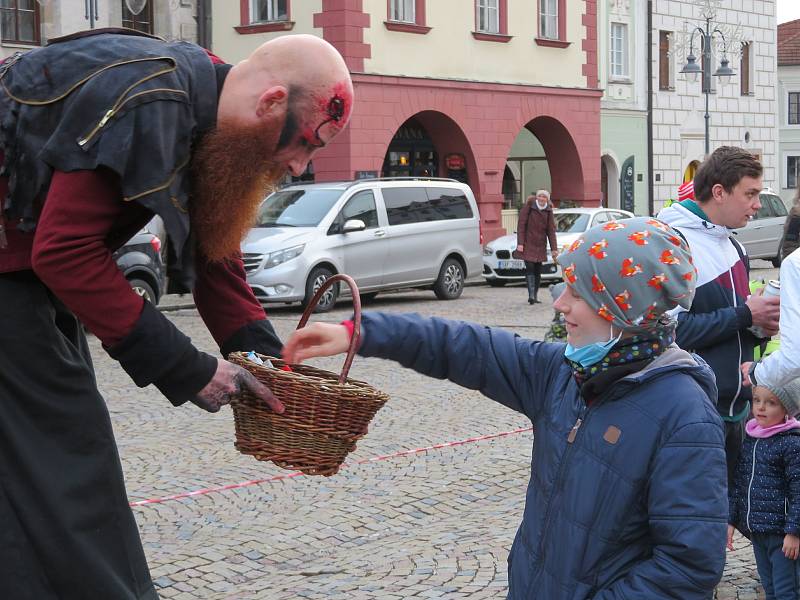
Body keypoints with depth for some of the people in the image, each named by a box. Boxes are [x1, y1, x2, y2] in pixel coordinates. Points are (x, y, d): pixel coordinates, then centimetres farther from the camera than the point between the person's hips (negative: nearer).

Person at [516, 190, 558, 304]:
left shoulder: (548, 210, 4)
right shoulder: (529, 207, -6)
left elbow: (551, 230, 4)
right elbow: (521, 225, -7)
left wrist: (554, 248, -1)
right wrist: (520, 243, -15)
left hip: (541, 245, 4)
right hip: (528, 244, -4)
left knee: (538, 270, 8)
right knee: (530, 268, -13)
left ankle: (535, 296, 15)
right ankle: (531, 295, -20)